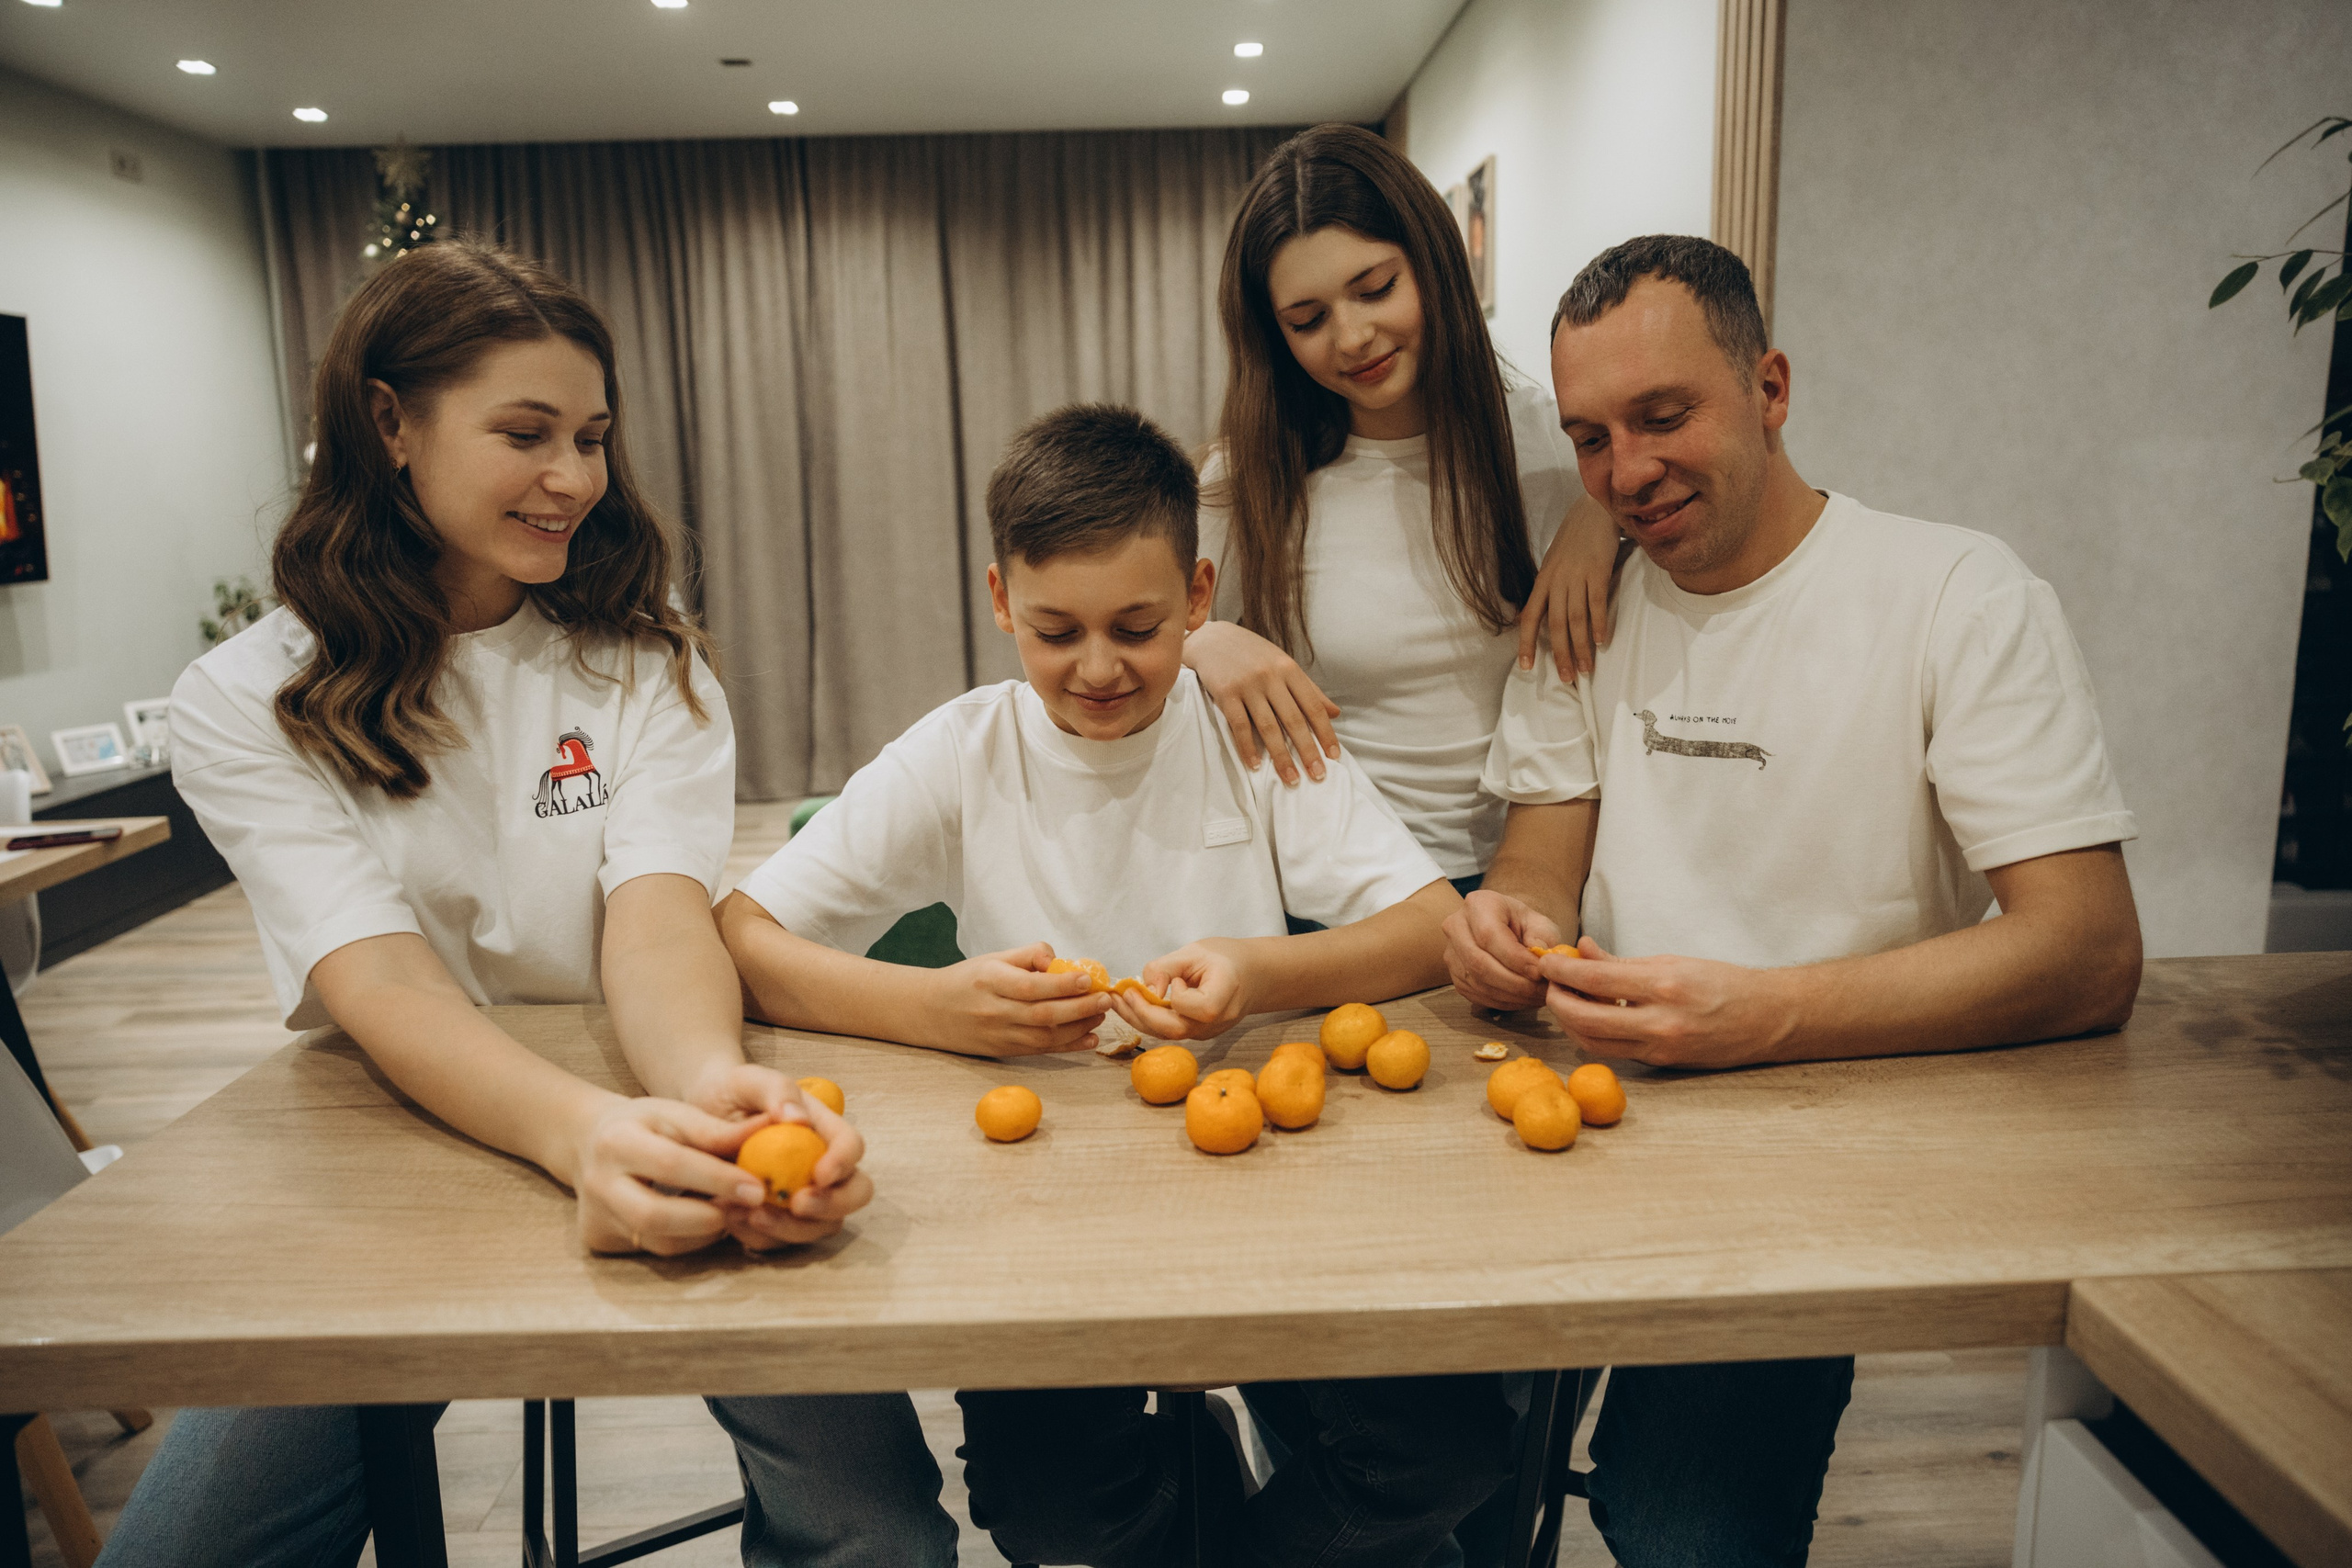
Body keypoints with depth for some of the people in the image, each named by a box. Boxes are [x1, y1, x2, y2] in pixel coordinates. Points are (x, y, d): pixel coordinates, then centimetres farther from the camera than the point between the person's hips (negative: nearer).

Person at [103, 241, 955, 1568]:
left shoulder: (646, 664, 2)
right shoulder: (244, 705, -2)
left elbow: (655, 920, -14)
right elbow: (376, 982, -18)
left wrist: (713, 1085, -39)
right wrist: (585, 1129, -40)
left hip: (650, 1123, 0)